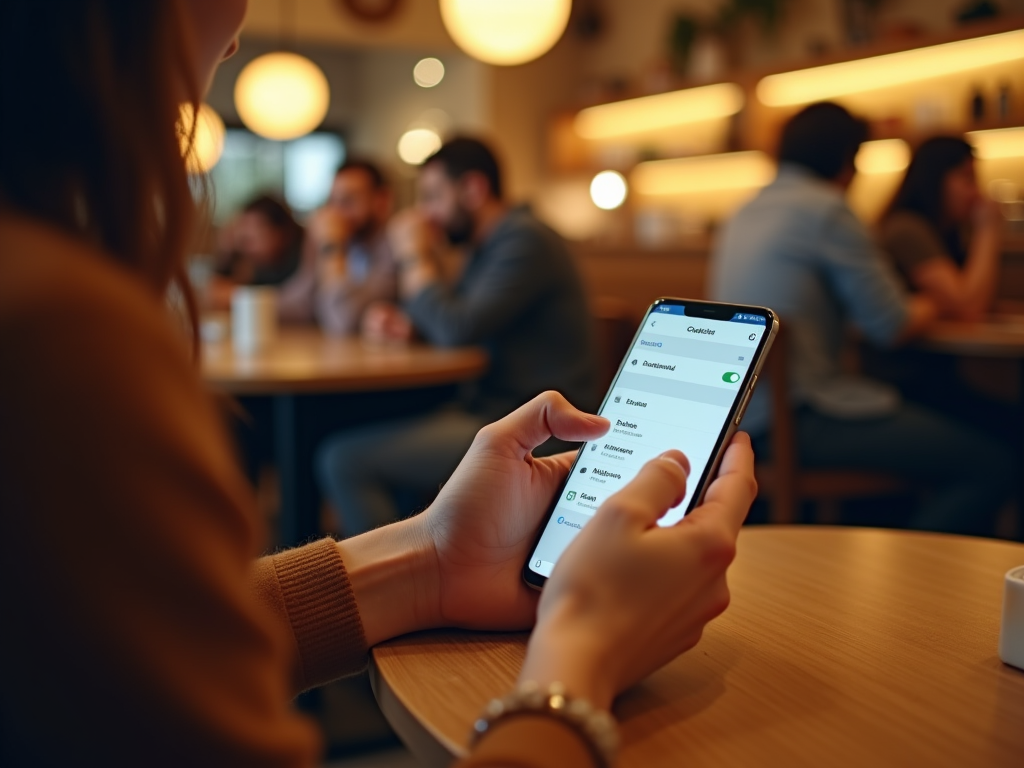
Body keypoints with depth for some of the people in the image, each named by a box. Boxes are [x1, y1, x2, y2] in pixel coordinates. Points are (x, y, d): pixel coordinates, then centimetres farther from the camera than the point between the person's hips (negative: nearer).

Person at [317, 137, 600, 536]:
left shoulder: (525, 241, -13)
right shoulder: (487, 247, 18)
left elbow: (458, 329, -21)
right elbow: (452, 322, 22)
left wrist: (416, 258, -7)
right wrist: (403, 323, 0)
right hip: (493, 409, 10)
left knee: (345, 460, -19)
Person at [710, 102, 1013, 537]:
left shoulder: (746, 214, 17)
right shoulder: (825, 209, -10)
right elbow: (891, 327, -8)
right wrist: (926, 309, 14)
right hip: (797, 418, -10)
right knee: (990, 466, -9)